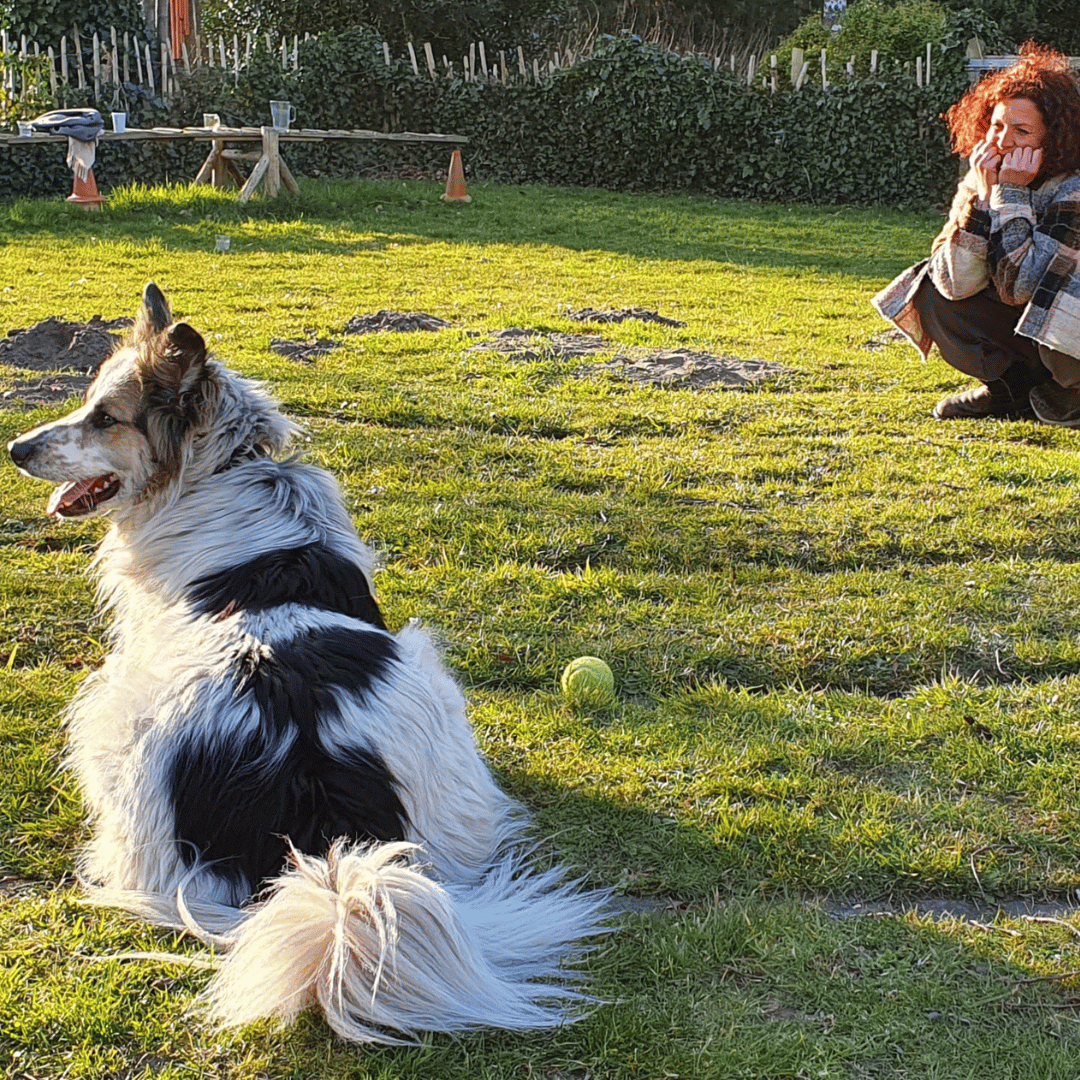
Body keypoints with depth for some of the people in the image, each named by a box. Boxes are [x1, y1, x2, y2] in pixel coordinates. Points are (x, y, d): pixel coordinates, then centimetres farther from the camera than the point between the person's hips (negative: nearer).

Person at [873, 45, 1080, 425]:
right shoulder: (982, 181, -6)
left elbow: (1019, 286, -32)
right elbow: (955, 285, -19)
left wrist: (1011, 194, -28)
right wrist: (983, 196, -25)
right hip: (1021, 333, 6)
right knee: (934, 293, -8)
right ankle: (1013, 389, 3)